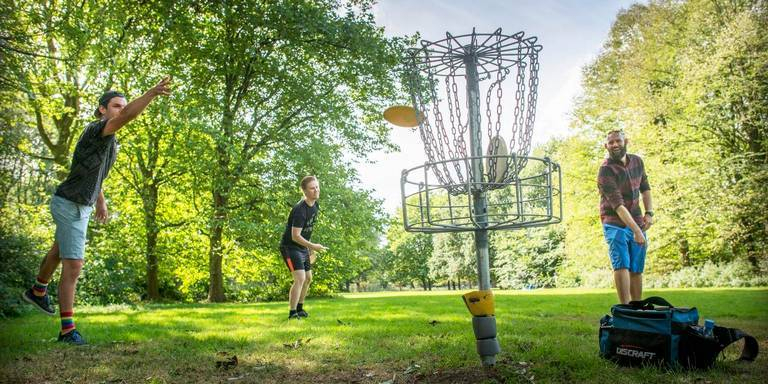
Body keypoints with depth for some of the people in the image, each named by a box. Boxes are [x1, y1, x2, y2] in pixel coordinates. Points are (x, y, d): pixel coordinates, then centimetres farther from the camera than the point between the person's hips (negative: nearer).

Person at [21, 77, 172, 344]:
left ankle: (37, 292, 55)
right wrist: (152, 93, -54)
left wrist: (101, 200, 22)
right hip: (69, 205, -10)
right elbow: (126, 117, -44)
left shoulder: (108, 139, 7)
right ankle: (67, 329, -9)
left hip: (81, 205, 10)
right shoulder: (95, 129, -23)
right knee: (73, 265, -13)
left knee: (59, 252, 30)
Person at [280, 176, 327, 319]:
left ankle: (300, 309, 34)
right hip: (290, 247, -9)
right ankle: (292, 313, -11)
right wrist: (313, 246, -33)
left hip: (303, 247, 9)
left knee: (308, 278, 16)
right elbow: (295, 236, -28)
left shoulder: (315, 205, 2)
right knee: (300, 278, -19)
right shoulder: (300, 210, -26)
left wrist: (310, 249, 18)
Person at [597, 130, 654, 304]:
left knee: (637, 269, 9)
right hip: (615, 223, -6)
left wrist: (649, 213, 1)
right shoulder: (606, 170, -17)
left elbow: (645, 188, 18)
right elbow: (617, 204, -25)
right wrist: (636, 230, -31)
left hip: (637, 221, 6)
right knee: (622, 264, -20)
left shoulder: (637, 161, 5)